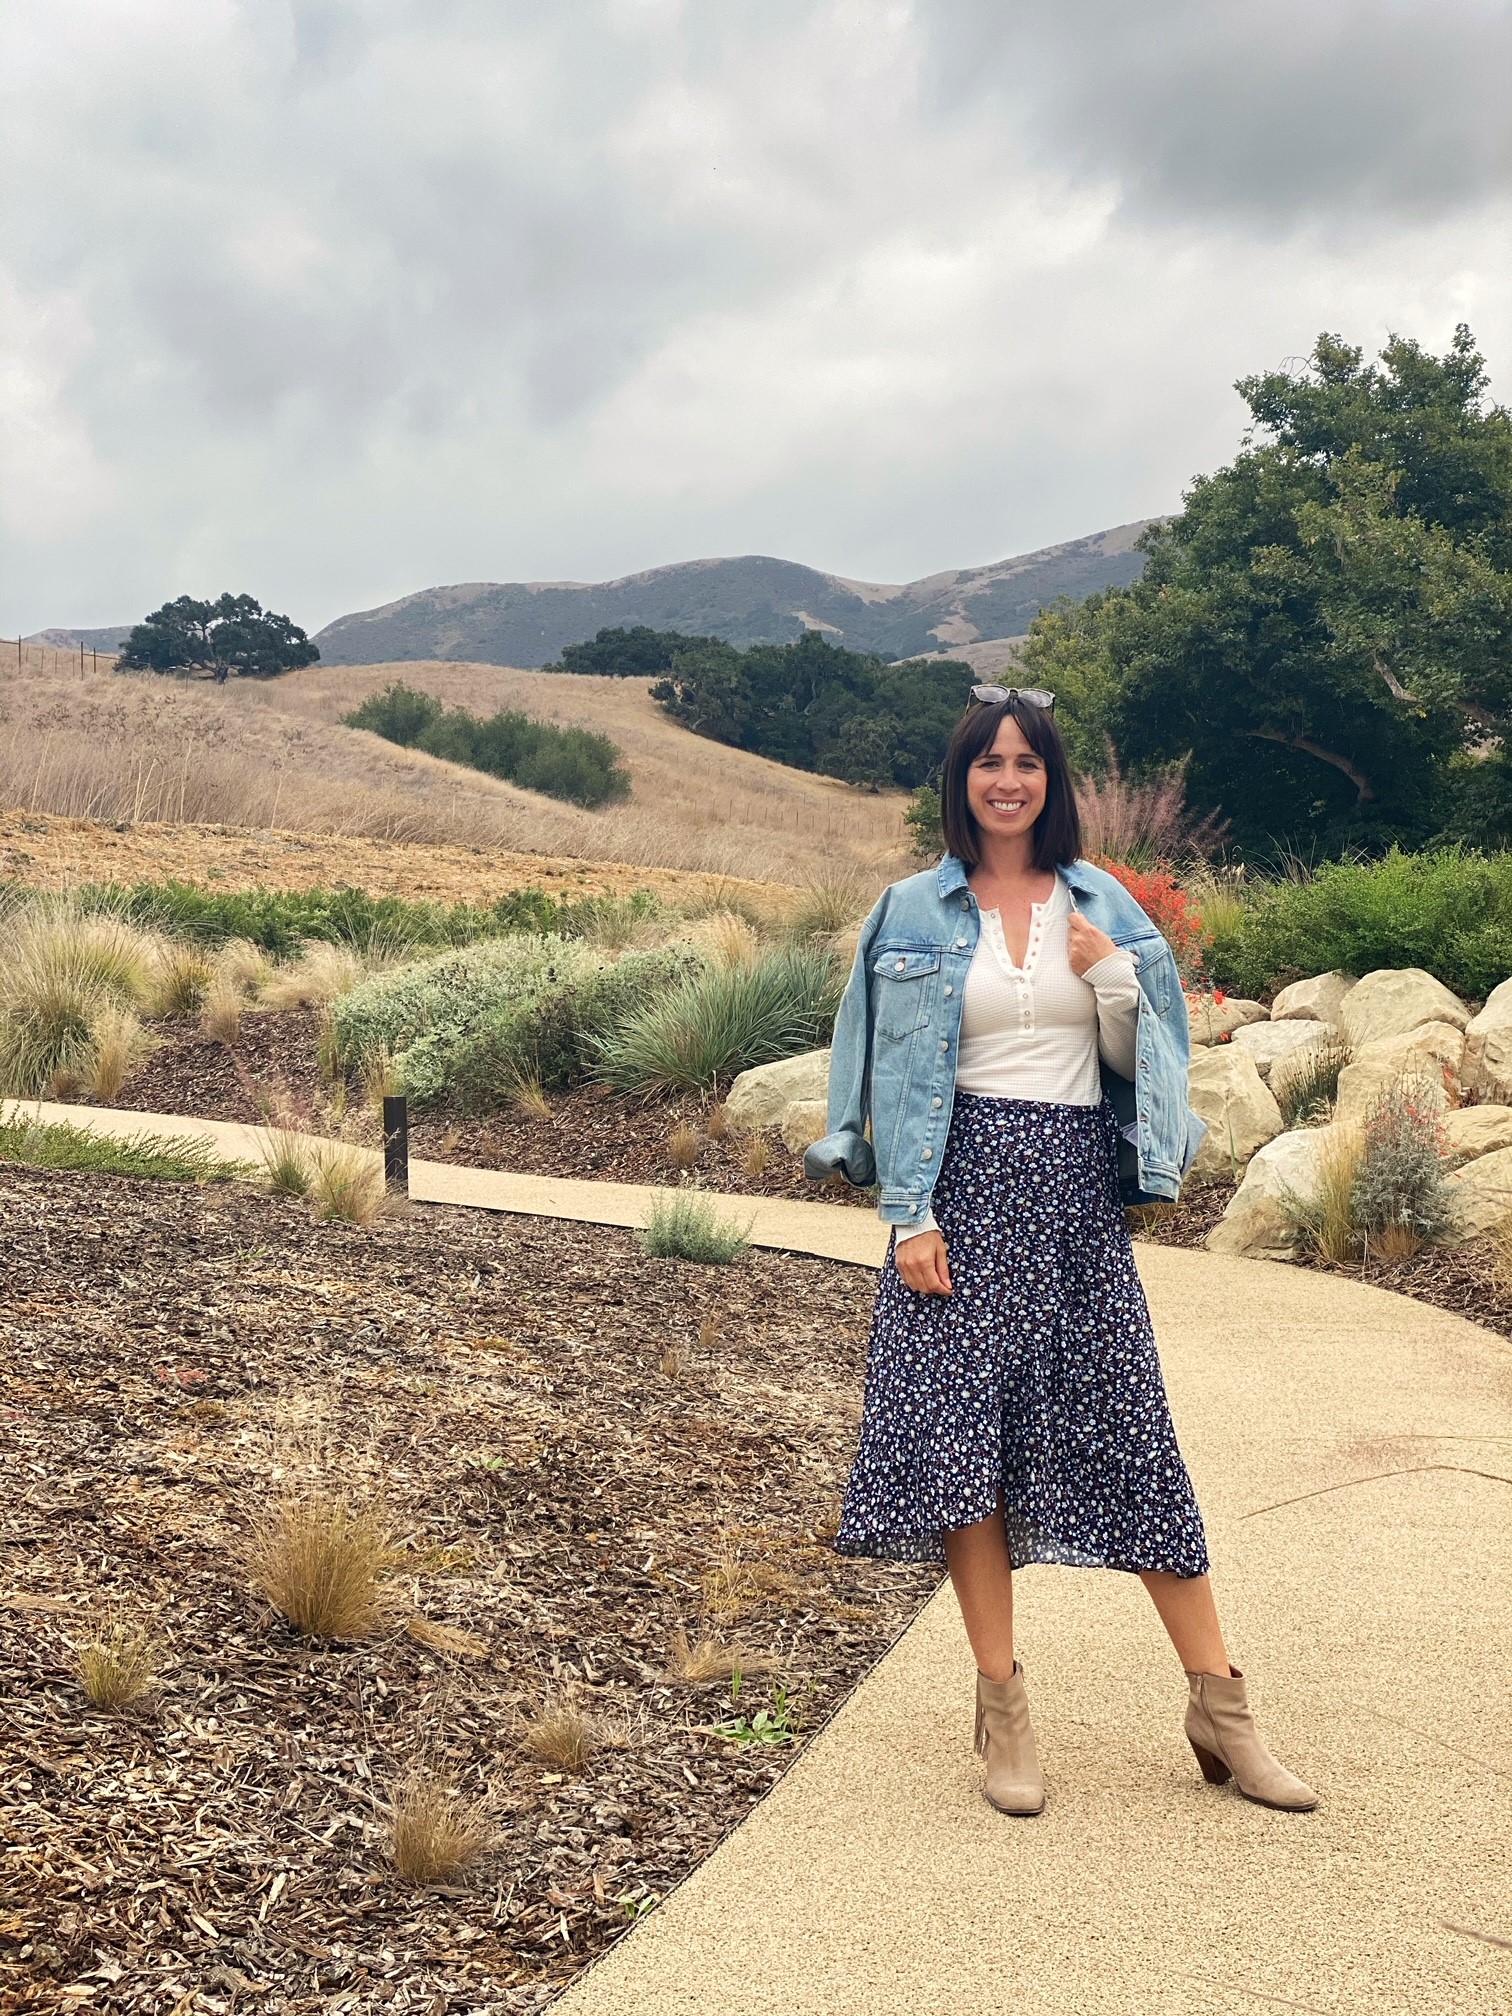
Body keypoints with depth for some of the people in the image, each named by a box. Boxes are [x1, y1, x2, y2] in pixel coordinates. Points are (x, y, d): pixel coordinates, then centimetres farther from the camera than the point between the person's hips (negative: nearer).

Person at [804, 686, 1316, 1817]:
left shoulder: (1104, 906, 10)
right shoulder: (916, 912, 4)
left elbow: (1143, 1061, 10)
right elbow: (895, 1073, 0)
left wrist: (1113, 978, -8)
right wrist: (910, 1216, -8)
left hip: (1079, 1188, 2)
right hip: (968, 1184, -1)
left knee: (1134, 1437, 2)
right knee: (963, 1432, -3)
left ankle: (1220, 1710, 11)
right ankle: (1003, 1711, 11)